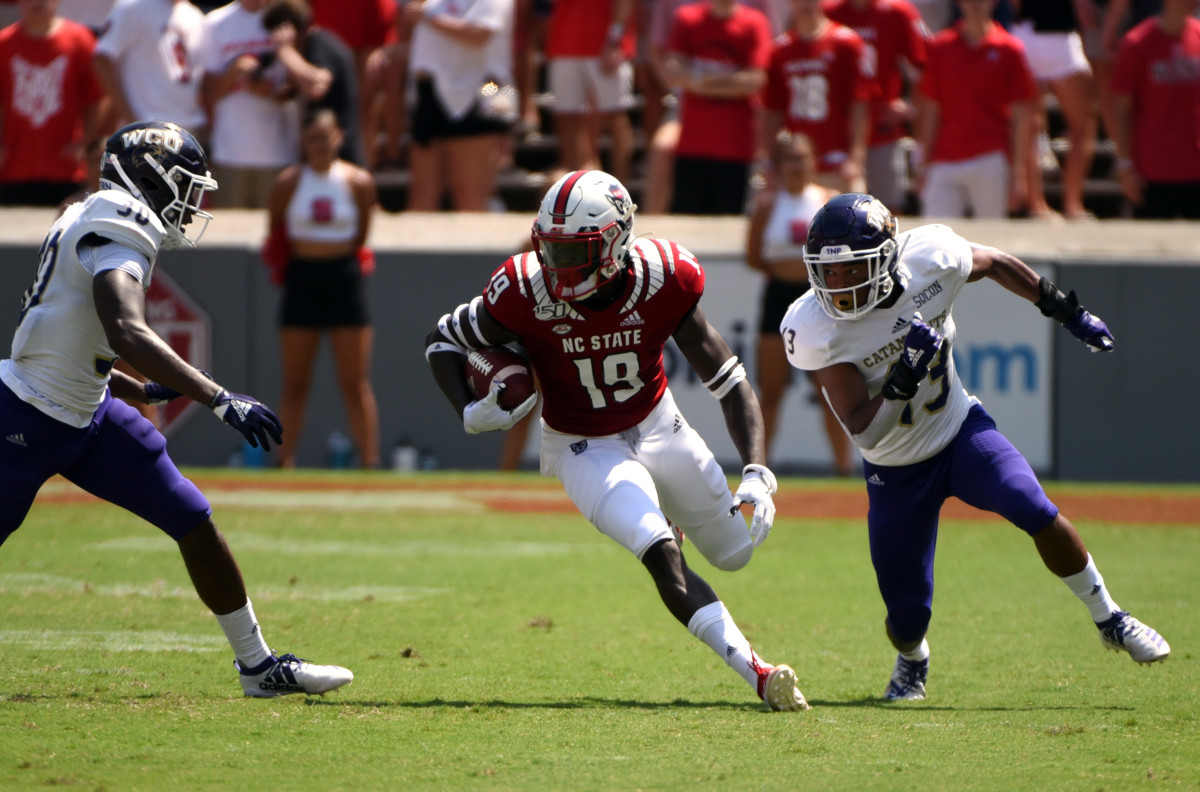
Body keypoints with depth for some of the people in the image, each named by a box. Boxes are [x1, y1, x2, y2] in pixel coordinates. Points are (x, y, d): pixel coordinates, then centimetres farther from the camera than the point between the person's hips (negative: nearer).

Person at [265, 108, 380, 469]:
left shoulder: (359, 182, -4)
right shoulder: (289, 182, -2)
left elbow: (361, 235, 6)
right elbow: (275, 235, 9)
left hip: (344, 279, -1)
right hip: (301, 277, 1)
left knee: (356, 385, -1)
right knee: (294, 385, 4)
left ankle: (370, 463, 2)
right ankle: (285, 463, 7)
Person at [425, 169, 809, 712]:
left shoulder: (663, 283, -24)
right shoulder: (526, 294, -27)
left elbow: (730, 383, -17)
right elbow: (442, 341, -8)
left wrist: (757, 474, -27)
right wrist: (470, 413, -26)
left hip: (658, 427, 3)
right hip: (585, 447, -3)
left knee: (735, 553, 17)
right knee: (663, 559, -26)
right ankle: (759, 675, -25)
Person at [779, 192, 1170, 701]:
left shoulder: (930, 258, -22)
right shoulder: (815, 329, -27)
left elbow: (994, 264, 3)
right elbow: (863, 430, -26)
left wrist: (1064, 310, 9)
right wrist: (903, 382, -43)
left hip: (959, 430, 1)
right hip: (896, 471, -1)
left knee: (1038, 514, -24)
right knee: (907, 613, 3)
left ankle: (1109, 621, -1)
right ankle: (911, 661, 42)